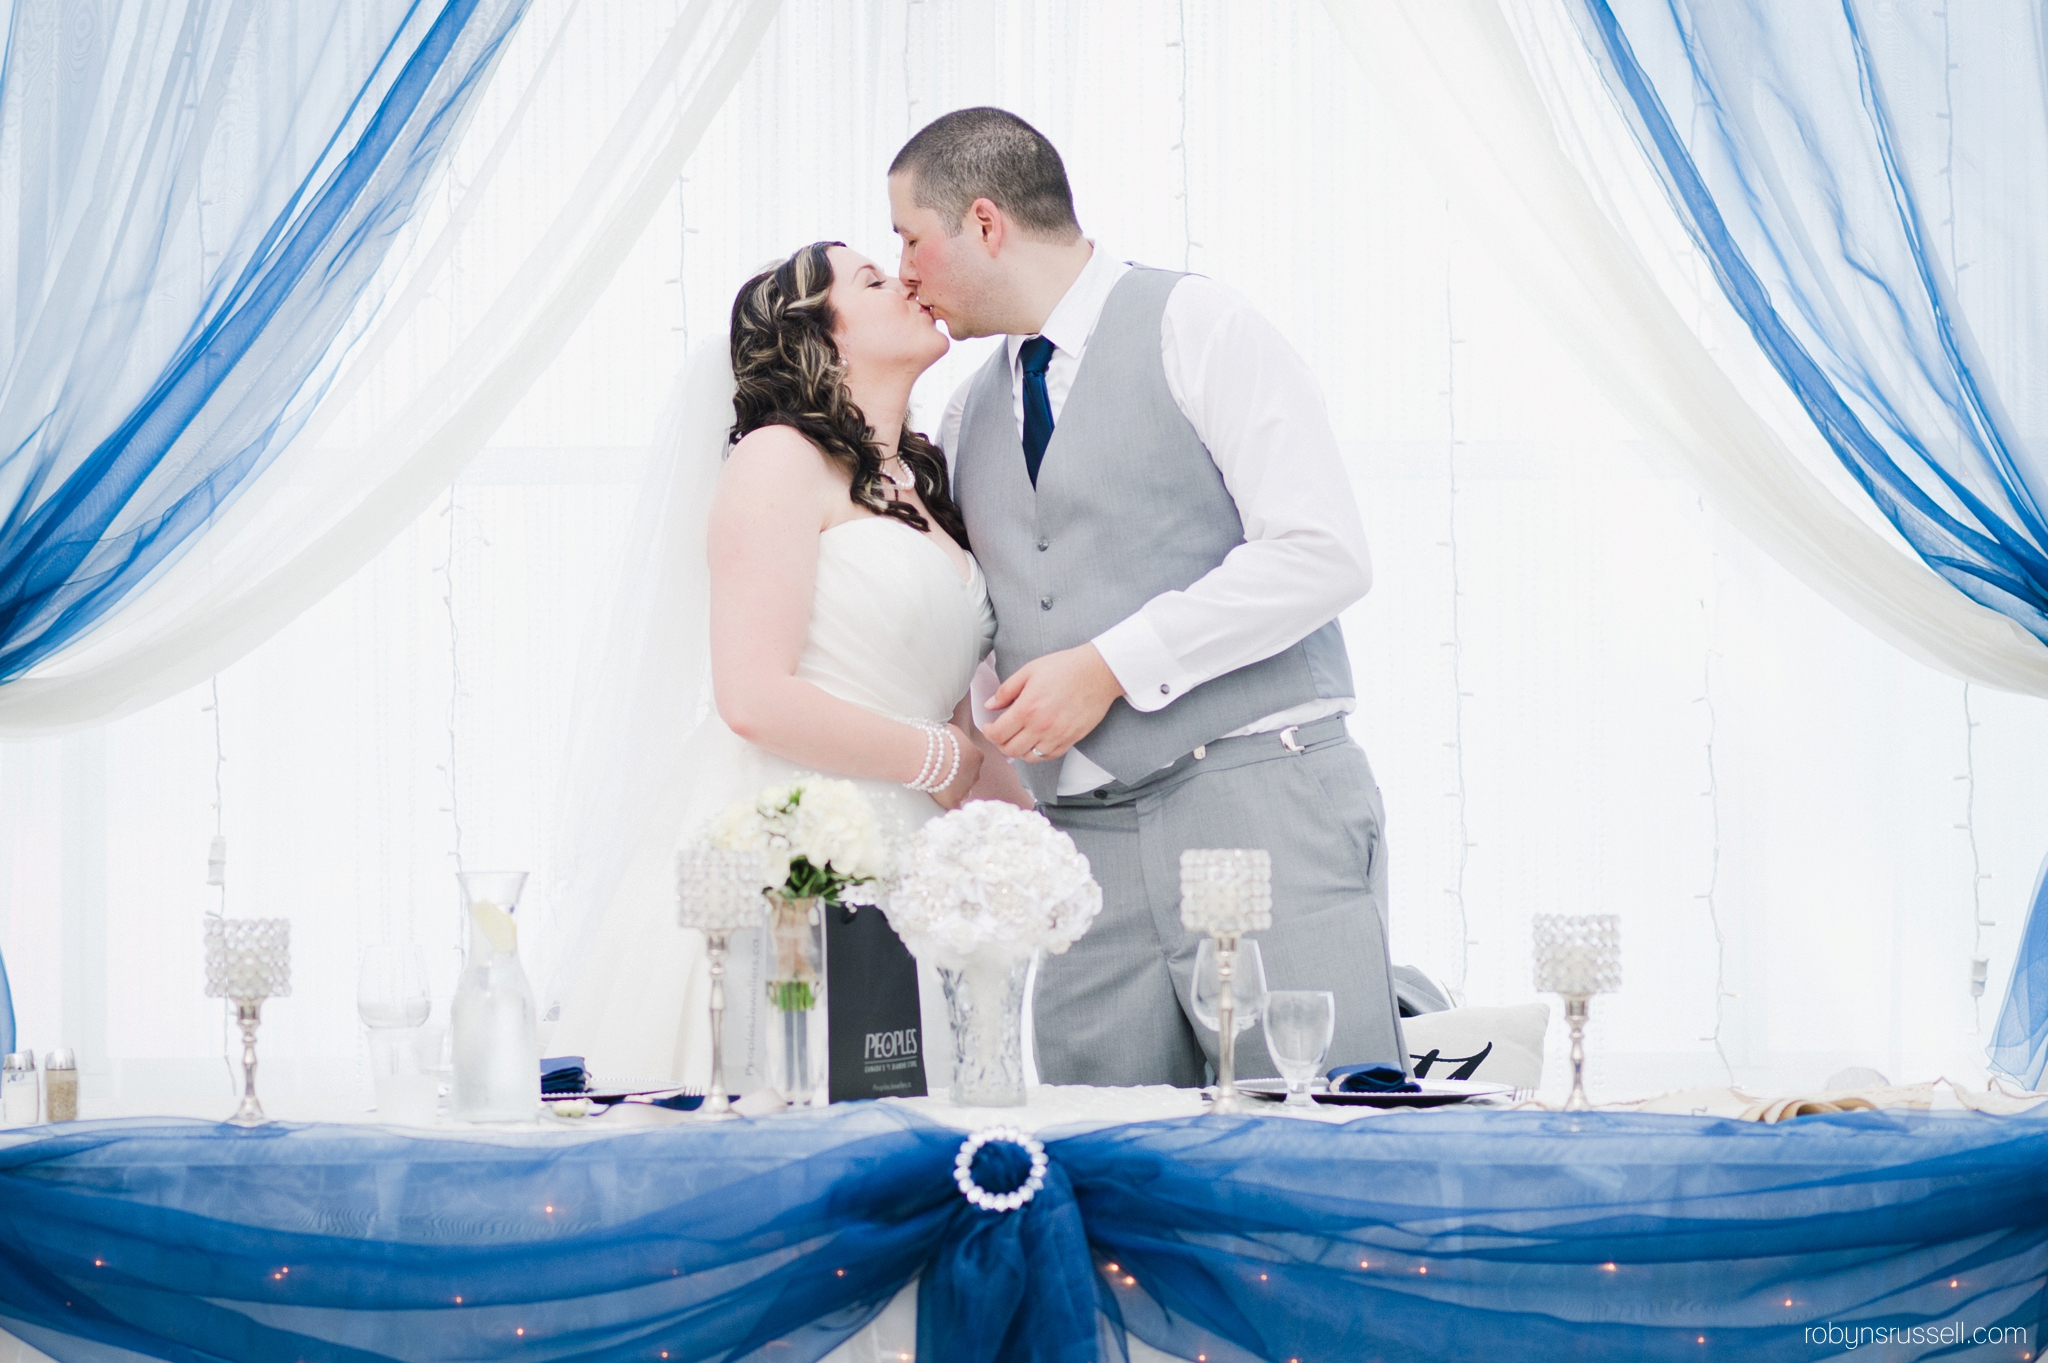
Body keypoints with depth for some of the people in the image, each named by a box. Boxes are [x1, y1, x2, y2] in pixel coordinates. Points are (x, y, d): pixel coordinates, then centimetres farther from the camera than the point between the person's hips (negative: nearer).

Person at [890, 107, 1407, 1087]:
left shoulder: (1196, 329, -1)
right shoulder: (970, 416, 19)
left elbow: (1324, 554, -12)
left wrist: (1113, 664, -13)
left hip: (1262, 804, -6)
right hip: (1088, 844, 6)